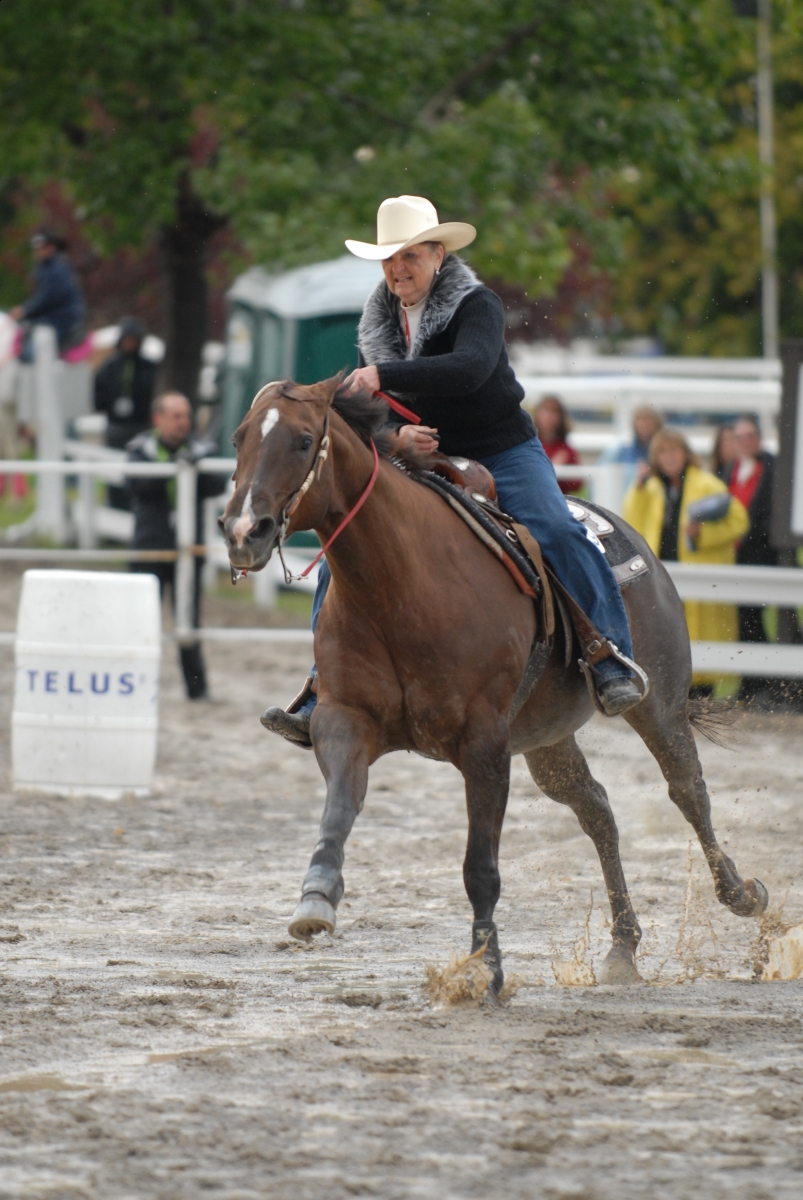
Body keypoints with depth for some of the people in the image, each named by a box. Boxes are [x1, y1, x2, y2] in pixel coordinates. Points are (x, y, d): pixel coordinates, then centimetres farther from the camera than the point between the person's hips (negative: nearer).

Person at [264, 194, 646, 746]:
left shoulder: (477, 305, -15)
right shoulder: (378, 322, 4)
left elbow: (471, 367, -36)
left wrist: (385, 376, -45)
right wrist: (396, 434, -17)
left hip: (506, 453, -5)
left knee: (558, 533, -30)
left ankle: (613, 665, -23)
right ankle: (322, 695, -5)